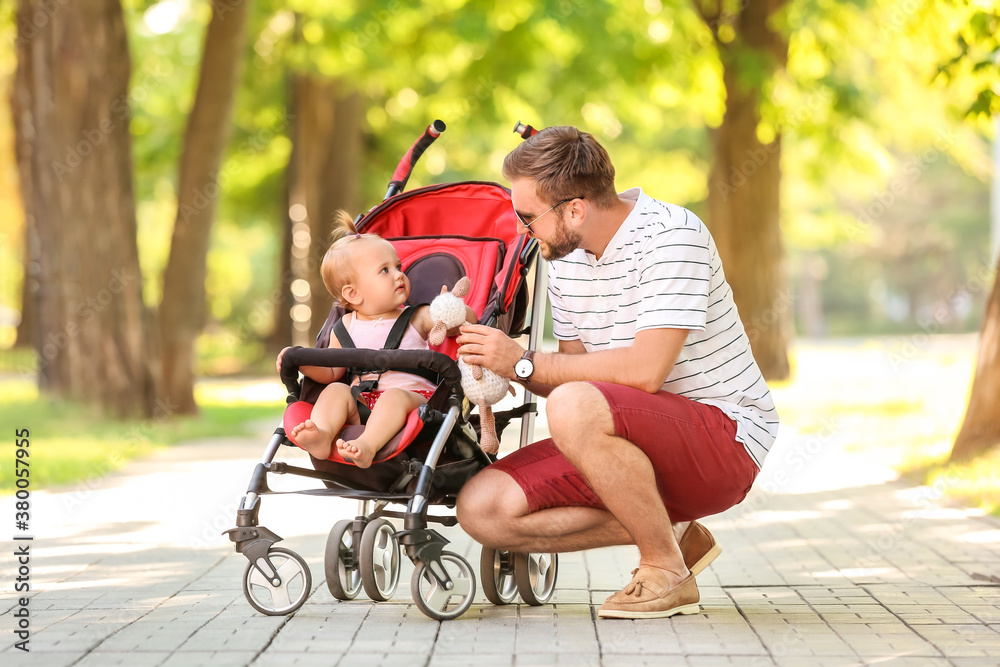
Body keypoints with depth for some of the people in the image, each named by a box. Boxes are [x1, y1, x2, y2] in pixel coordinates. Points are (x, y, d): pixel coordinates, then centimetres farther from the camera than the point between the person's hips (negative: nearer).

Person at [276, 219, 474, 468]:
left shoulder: (417, 319, 13)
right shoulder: (347, 327, 17)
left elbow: (469, 322, 7)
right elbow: (332, 373, 21)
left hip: (412, 396, -2)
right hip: (361, 404, 3)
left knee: (394, 396, -33)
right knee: (336, 390, -22)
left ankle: (367, 445, -57)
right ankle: (322, 436, -48)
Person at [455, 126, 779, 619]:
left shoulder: (671, 235, -18)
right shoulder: (564, 257, 7)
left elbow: (645, 370, -28)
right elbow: (576, 371, 13)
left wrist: (525, 363, -21)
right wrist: (501, 365, -7)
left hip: (723, 435, -8)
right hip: (635, 446, 8)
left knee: (575, 408, -35)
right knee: (482, 509, -8)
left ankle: (668, 573, -16)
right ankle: (668, 530, 3)